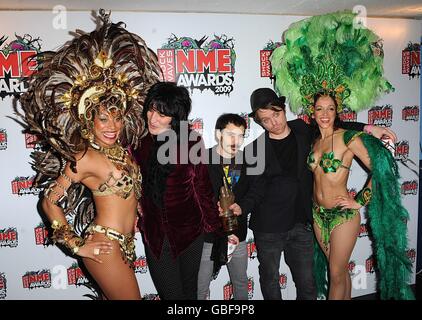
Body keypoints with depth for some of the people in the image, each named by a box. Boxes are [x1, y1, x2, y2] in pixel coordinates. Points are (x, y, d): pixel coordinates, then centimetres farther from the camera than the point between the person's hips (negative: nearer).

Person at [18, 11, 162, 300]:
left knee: (113, 296, 18)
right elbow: (50, 202, -10)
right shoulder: (84, 157, -15)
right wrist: (77, 245, -7)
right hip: (105, 246, -7)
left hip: (124, 243, 7)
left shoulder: (121, 150, 6)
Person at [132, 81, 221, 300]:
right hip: (154, 233, 1)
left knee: (189, 290, 18)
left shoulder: (190, 141, -10)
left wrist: (215, 227, 1)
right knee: (171, 294, 11)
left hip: (188, 230, -1)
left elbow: (202, 186, -3)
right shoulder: (140, 142, -3)